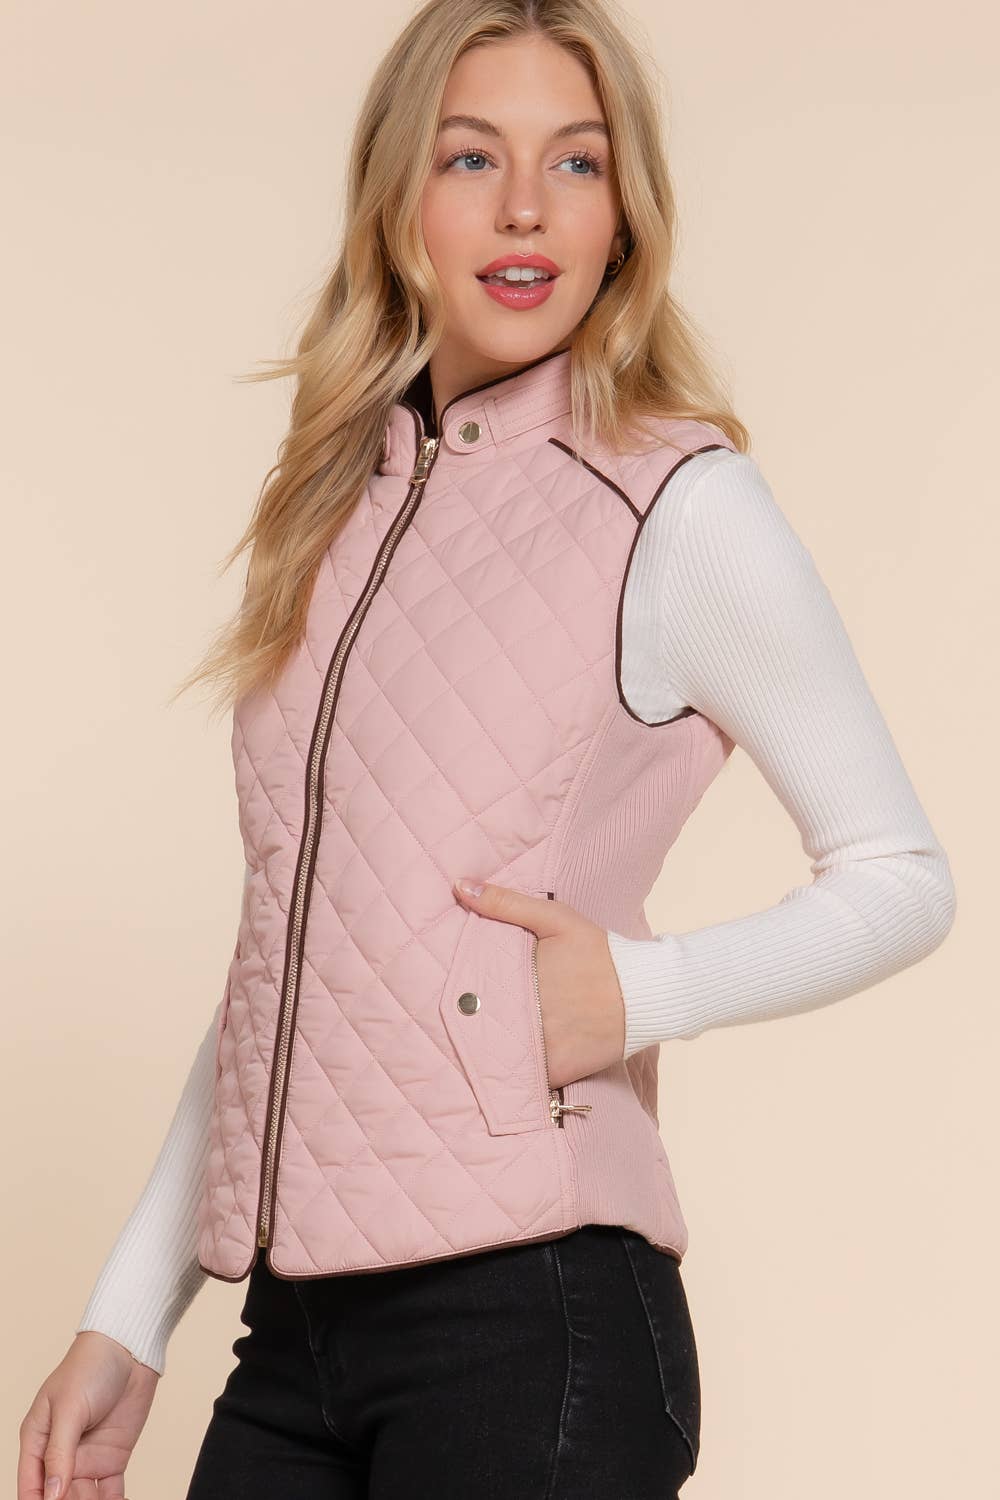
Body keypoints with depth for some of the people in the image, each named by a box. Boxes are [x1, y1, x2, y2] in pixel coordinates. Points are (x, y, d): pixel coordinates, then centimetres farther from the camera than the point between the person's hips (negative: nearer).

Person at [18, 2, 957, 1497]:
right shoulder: (341, 506, 11)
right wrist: (128, 1321, 14)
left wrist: (644, 989, -16)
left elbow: (902, 877, 0)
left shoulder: (680, 505, -5)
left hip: (528, 1315, -5)